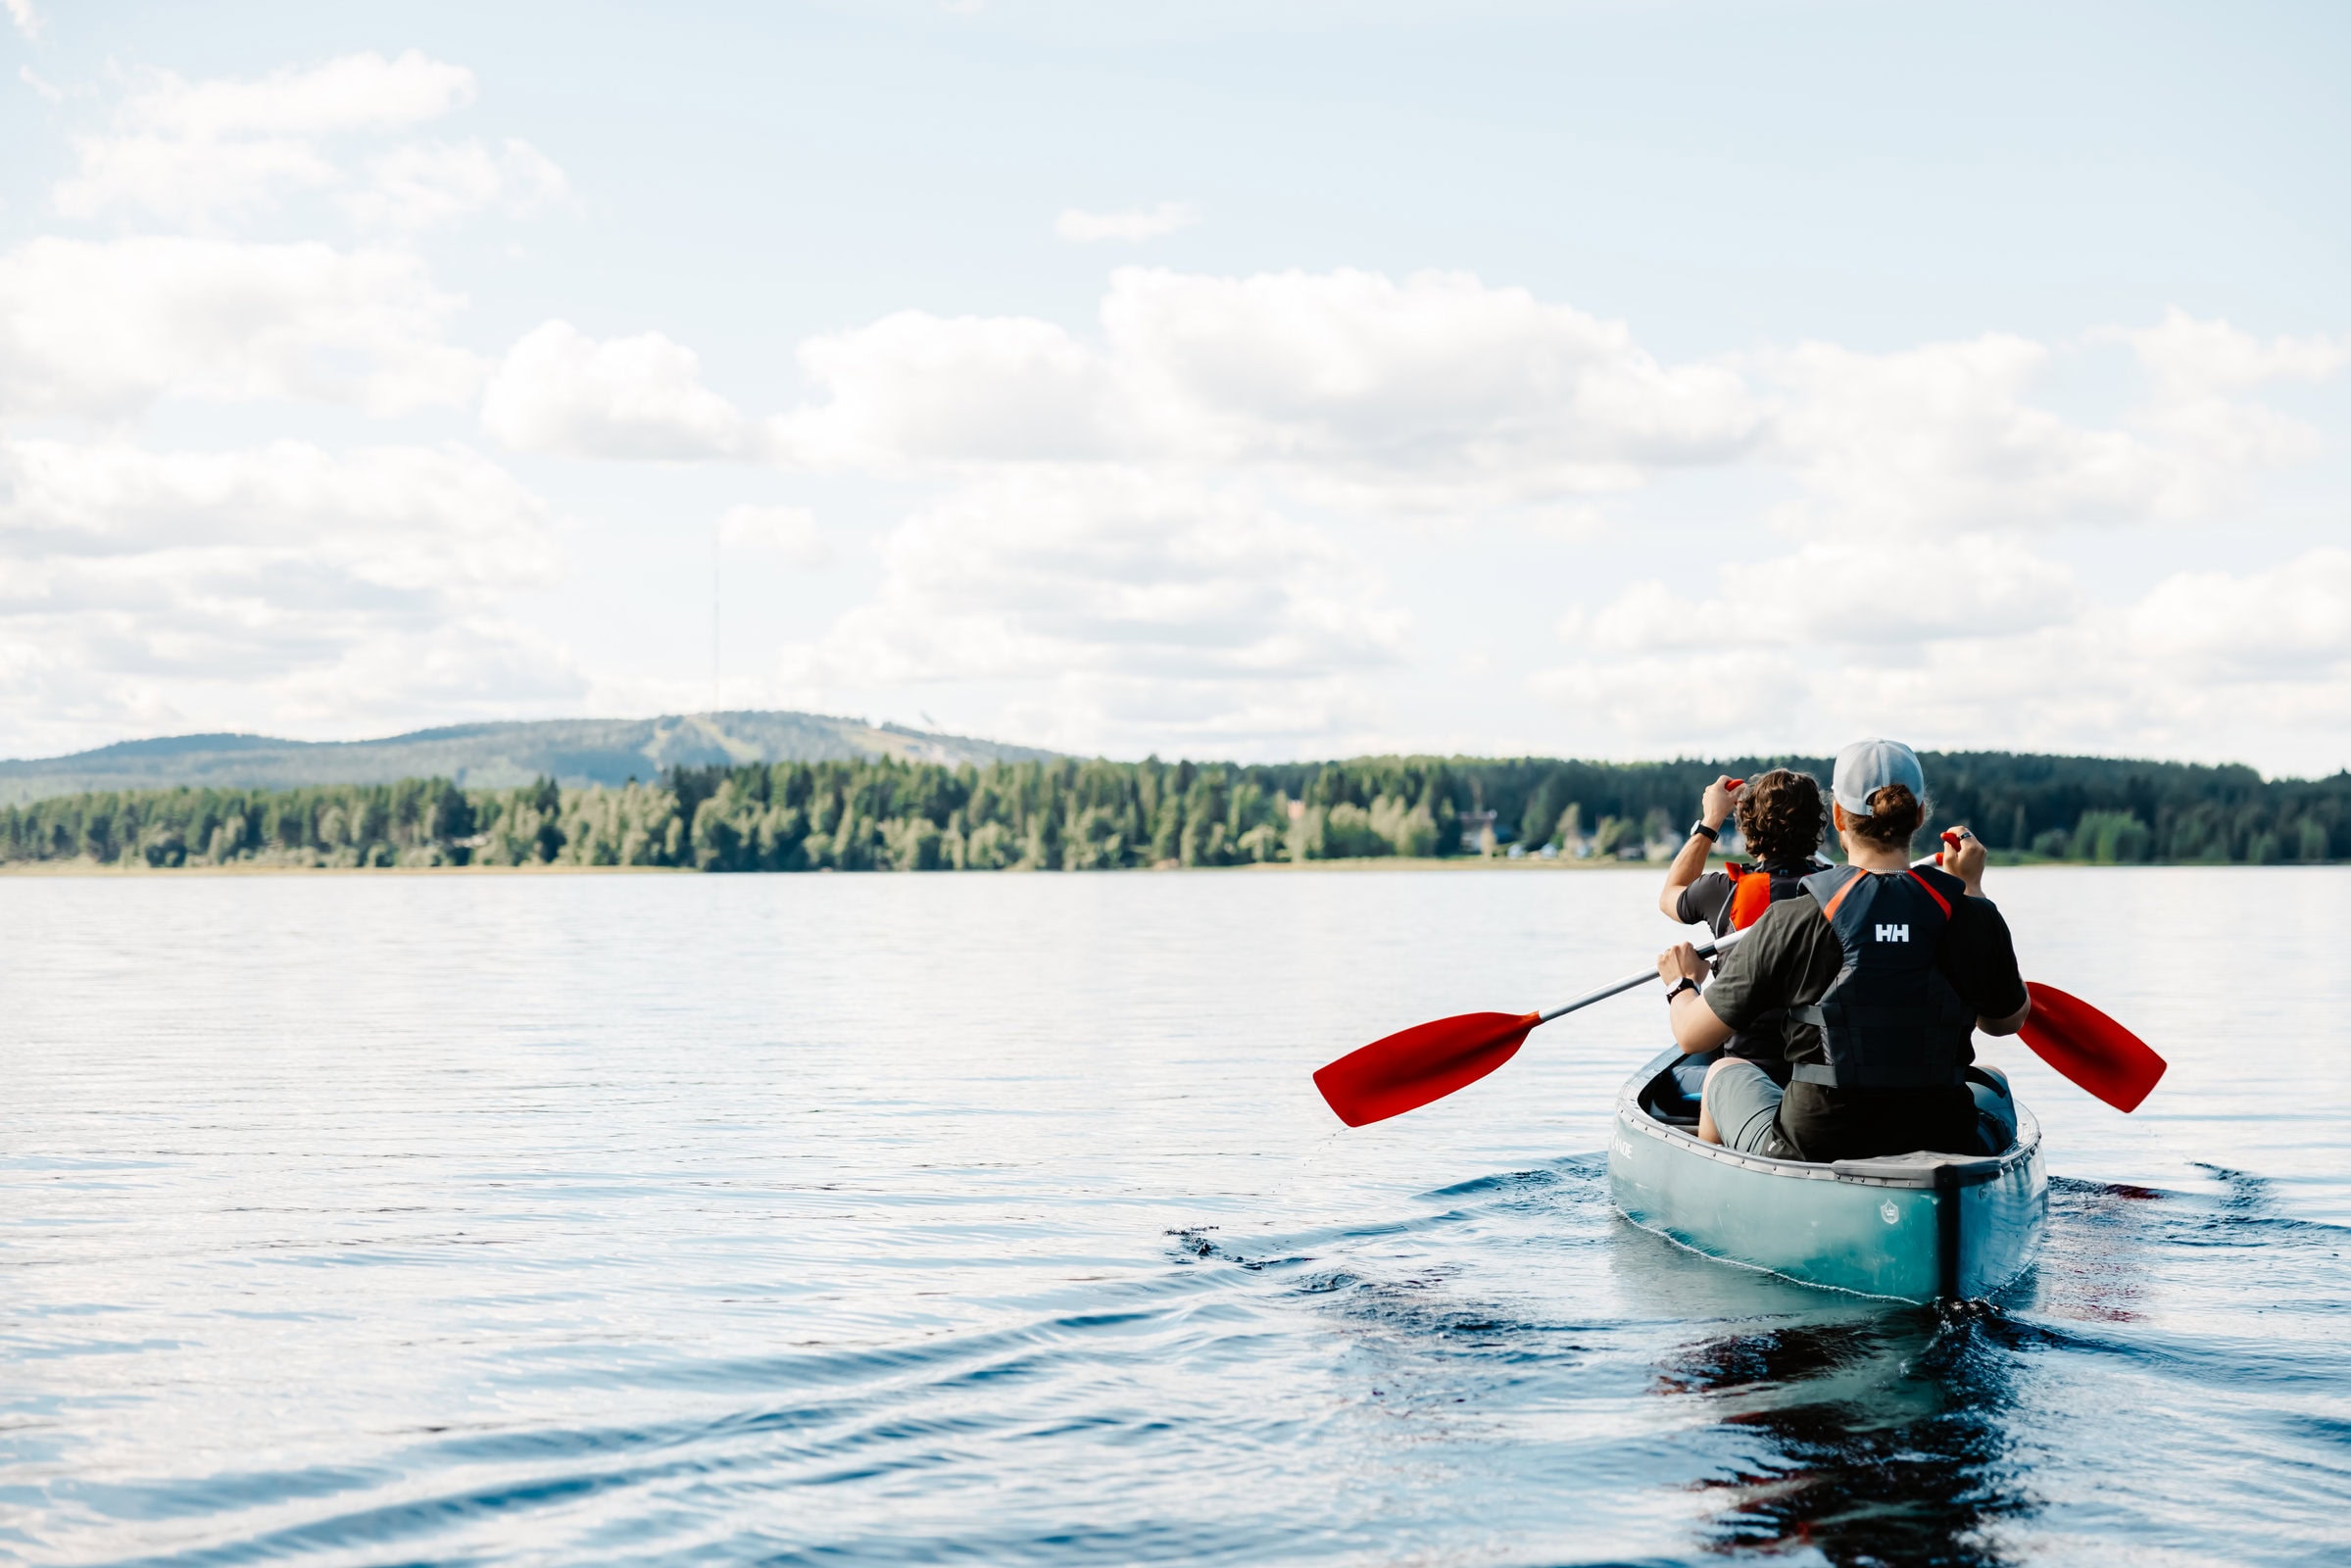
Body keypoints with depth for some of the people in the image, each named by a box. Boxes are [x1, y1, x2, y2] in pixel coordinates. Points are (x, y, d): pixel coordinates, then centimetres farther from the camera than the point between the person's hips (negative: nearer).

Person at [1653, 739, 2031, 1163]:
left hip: (1811, 1151, -2)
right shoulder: (1974, 918, -9)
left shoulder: (1789, 922, -13)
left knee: (1725, 1071, 32)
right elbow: (2008, 1021, 12)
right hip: (1947, 1149, 2)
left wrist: (1683, 983, 21)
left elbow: (1692, 1037, -4)